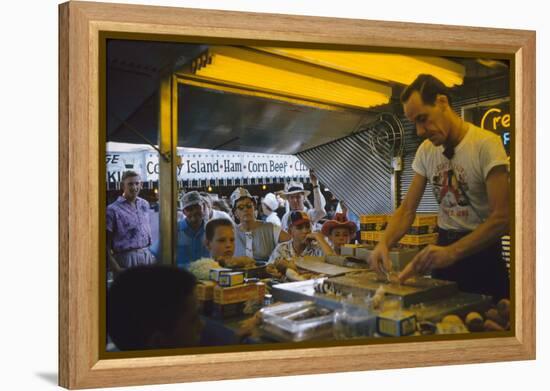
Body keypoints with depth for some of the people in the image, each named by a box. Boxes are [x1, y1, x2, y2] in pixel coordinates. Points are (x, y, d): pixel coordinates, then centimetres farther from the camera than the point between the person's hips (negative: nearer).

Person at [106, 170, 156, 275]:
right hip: (126, 258, -5)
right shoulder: (113, 210, -6)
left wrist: (151, 254, 13)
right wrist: (115, 267, -15)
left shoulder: (144, 205, 11)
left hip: (147, 256, 5)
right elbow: (107, 244, -7)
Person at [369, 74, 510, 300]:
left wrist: (451, 253, -36)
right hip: (444, 247, 5)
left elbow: (501, 218, -23)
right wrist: (384, 244, -17)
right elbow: (407, 209, 3)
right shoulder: (425, 150, 1)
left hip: (481, 251, -5)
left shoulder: (486, 144, -18)